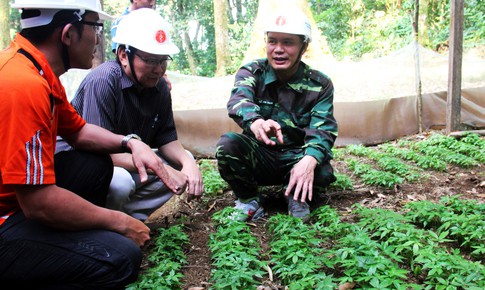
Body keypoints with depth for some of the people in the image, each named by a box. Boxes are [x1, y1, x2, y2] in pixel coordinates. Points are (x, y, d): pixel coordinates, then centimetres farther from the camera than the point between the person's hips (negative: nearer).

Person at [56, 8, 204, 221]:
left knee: (184, 163, -3)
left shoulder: (159, 86, -1)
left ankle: (128, 216, -6)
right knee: (120, 181, -37)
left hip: (127, 161, 8)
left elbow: (165, 138, 2)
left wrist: (187, 162, -20)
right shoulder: (102, 81, -23)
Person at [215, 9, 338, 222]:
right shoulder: (252, 72, -6)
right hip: (259, 156, 1)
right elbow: (239, 99, -29)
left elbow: (323, 129, -17)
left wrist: (309, 160, -41)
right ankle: (249, 199, -3)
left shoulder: (320, 84, -5)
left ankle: (297, 197, 3)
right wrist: (255, 122, -54)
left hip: (296, 158, 0)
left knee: (322, 171, -32)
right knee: (227, 144, -28)